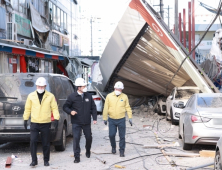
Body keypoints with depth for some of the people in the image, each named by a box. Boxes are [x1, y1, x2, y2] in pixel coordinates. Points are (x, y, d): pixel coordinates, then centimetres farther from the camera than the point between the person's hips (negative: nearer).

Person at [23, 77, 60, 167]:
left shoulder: (50, 96, 2)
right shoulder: (31, 96, 6)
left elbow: (54, 108, 1)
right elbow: (27, 109, 11)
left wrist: (56, 119, -9)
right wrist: (25, 119, 8)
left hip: (46, 123, -1)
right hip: (34, 123, 1)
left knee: (46, 143, 5)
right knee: (33, 141, -9)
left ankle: (46, 161, 18)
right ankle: (34, 160, -1)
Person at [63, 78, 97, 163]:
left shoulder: (89, 96, 5)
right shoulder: (72, 97, -4)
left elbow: (93, 108, 9)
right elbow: (65, 107, 2)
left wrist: (94, 118, 3)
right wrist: (70, 111, -17)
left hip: (87, 122, 3)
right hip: (76, 123, -3)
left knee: (89, 137, 11)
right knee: (76, 139, -7)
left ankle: (88, 151, 38)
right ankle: (77, 157, 0)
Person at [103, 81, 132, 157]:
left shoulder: (124, 97, 1)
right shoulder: (109, 96, -1)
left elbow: (128, 108, 4)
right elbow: (106, 108, 1)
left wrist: (130, 118, -1)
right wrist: (105, 118, 0)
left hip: (121, 120, 0)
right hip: (112, 120, 0)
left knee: (122, 136, 2)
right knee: (111, 135, 0)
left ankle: (122, 151, 13)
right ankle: (113, 147, 27)